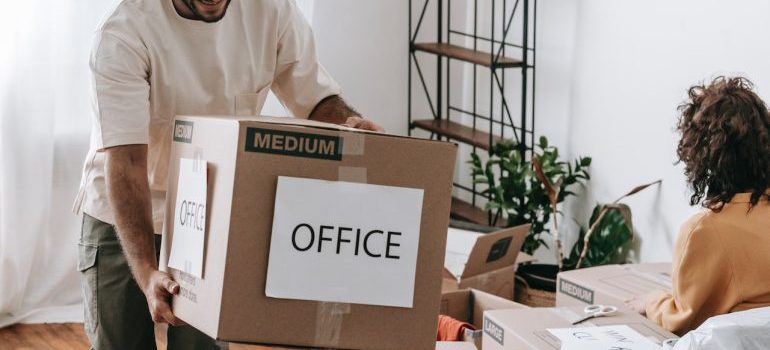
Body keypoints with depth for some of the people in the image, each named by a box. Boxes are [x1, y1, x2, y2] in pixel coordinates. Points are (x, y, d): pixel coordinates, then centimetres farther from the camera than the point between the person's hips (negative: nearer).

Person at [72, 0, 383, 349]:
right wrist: (146, 273, -41)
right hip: (121, 220, -2)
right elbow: (125, 162, -32)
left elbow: (316, 97, -5)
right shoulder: (123, 34, -26)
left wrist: (348, 122, -29)